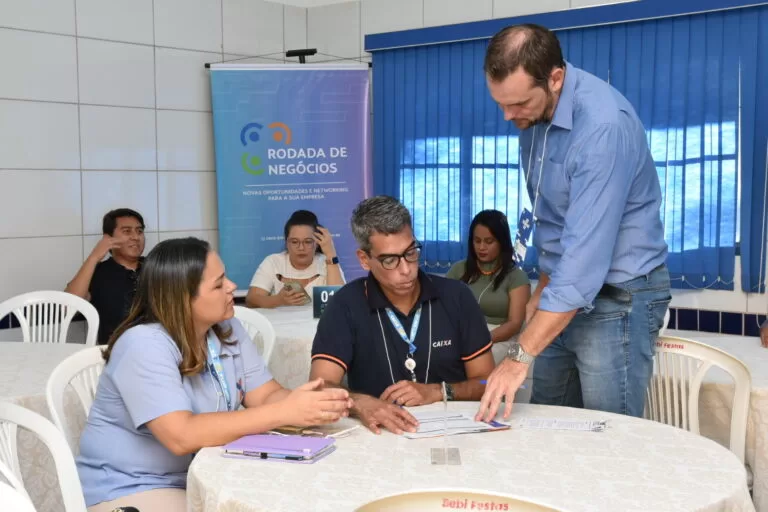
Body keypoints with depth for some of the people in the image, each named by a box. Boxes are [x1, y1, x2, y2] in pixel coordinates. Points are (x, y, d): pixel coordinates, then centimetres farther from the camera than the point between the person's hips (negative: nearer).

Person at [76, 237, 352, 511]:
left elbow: (267, 396, -4)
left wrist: (314, 403, -27)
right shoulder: (144, 345, -24)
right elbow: (182, 436, -32)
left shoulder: (228, 329, 0)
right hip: (131, 488, -6)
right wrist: (284, 412, -34)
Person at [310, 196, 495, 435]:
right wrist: (361, 404, -32)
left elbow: (486, 383, 4)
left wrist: (437, 392, -13)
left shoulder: (456, 296, 1)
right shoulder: (346, 306, -5)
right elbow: (320, 387, -13)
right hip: (380, 433, -1)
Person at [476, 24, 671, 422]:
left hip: (618, 296, -8)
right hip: (566, 292, 8)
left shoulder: (603, 125, -27)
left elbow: (587, 253, -32)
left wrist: (520, 355, -33)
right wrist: (544, 287, 14)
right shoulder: (533, 114, 0)